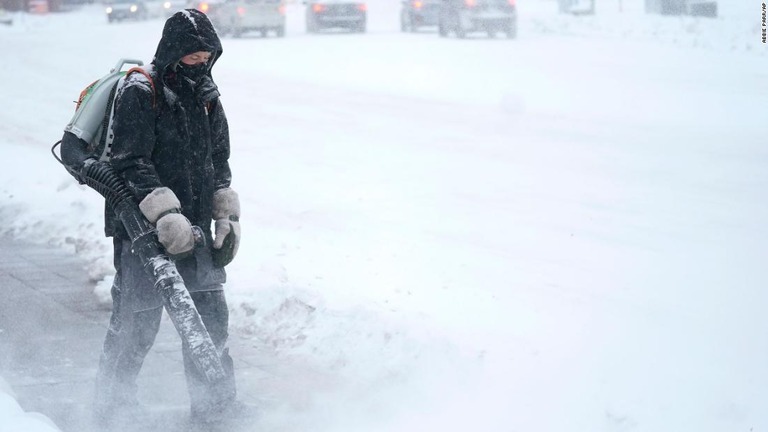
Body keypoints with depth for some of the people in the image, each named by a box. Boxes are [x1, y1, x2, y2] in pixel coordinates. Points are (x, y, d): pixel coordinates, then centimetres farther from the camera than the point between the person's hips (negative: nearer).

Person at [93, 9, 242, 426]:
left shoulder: (208, 98, 12)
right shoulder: (139, 94, -12)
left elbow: (219, 162, 20)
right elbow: (131, 163, -19)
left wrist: (227, 215, 10)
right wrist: (165, 213, -27)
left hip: (194, 229, 7)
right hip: (143, 229, -7)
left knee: (211, 316, 8)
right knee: (137, 320, -4)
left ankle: (215, 407, 20)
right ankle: (115, 407, 12)